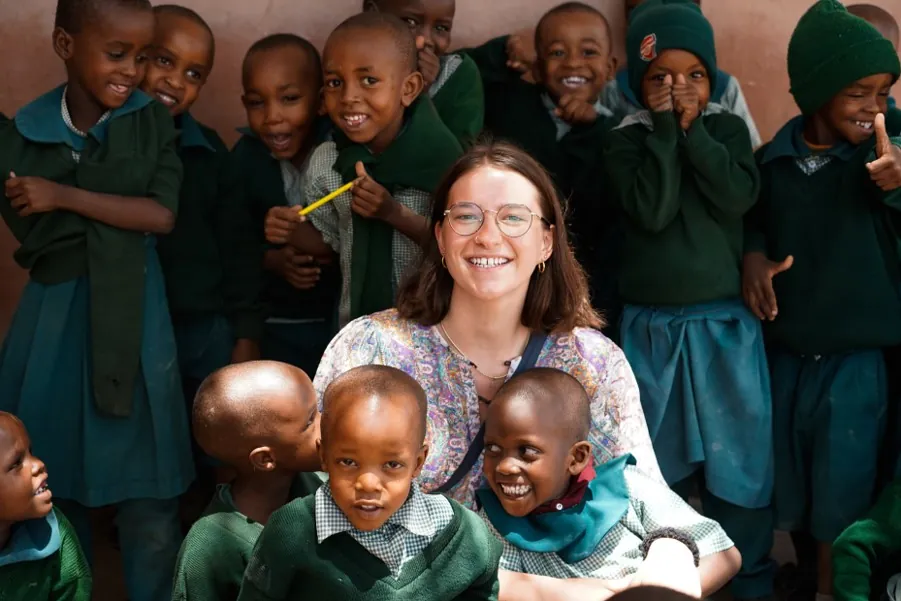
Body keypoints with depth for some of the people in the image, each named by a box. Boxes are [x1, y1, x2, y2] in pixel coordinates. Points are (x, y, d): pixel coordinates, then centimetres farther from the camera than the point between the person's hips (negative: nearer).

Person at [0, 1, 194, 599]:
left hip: (135, 323, 0)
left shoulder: (154, 119, 0)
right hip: (54, 320, 1)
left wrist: (65, 196, -13)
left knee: (148, 491, 3)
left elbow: (165, 216, -9)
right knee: (50, 482, 10)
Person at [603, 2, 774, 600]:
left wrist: (693, 130, -14)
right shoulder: (628, 139, -3)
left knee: (741, 451, 5)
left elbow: (739, 197, -14)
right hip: (652, 324, 0)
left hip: (726, 319, 1)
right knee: (656, 457, 11)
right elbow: (651, 212, -17)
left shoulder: (728, 129, 2)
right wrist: (666, 129, -15)